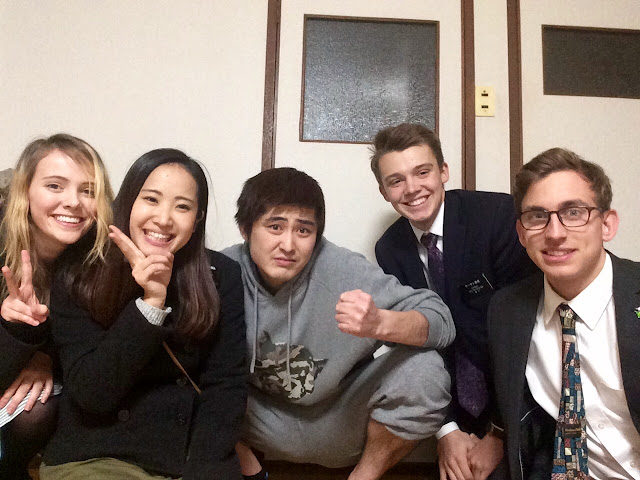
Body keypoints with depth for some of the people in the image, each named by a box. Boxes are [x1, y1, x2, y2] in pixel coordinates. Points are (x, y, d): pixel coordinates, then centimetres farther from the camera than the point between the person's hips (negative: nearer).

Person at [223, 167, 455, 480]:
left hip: (341, 418, 0)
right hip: (262, 418, 1)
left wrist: (379, 323, -42)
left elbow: (440, 320, -21)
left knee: (423, 370, -24)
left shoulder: (344, 271, -22)